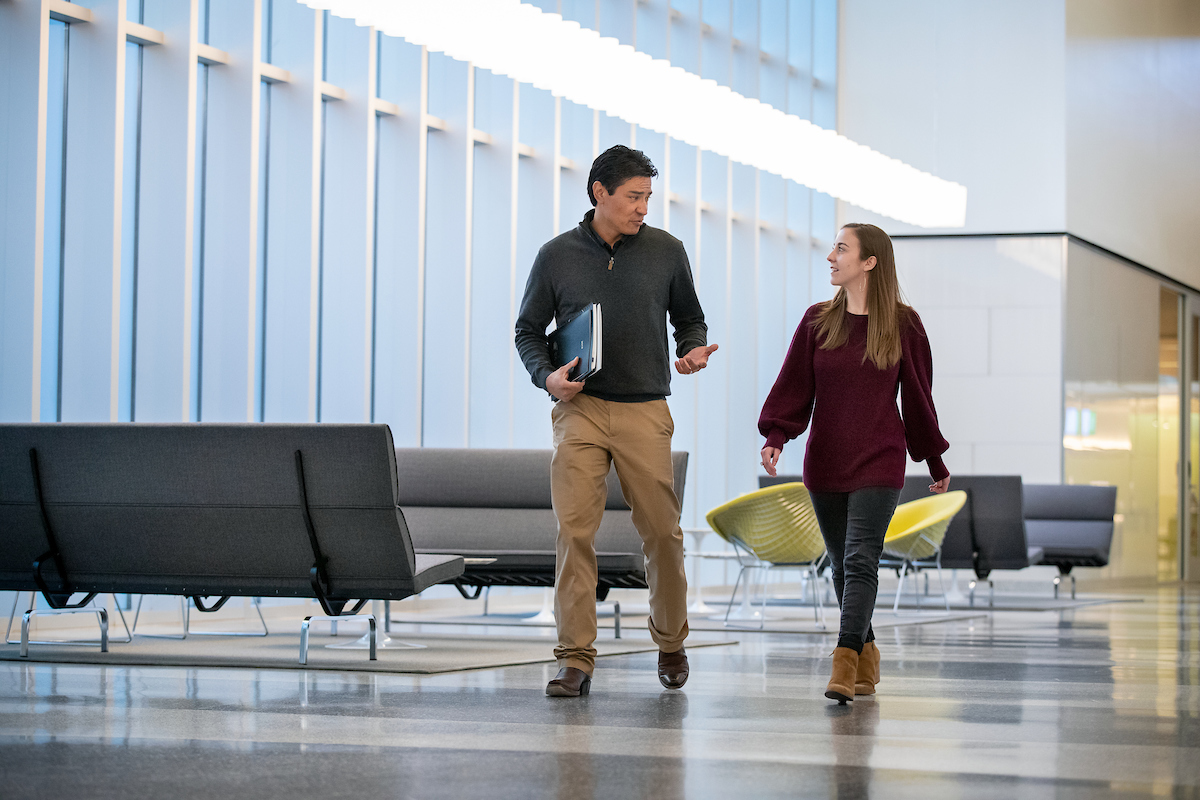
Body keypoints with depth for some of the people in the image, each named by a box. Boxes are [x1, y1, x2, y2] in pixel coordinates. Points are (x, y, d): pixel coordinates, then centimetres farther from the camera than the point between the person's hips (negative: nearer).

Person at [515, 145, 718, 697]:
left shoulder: (666, 251, 7)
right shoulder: (557, 256, 5)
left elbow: (689, 318, 18)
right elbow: (528, 330, 12)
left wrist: (694, 351, -4)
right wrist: (547, 376, -6)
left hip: (645, 410, 1)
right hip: (580, 408, -1)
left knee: (662, 532, 2)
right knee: (575, 530, -10)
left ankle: (671, 645, 24)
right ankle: (576, 659, -7)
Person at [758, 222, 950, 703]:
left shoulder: (903, 327, 0)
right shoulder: (818, 322, 5)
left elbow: (917, 397, 7)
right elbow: (793, 387, 3)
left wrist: (936, 463, 13)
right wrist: (775, 437, -13)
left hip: (878, 465, -3)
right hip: (825, 463, 4)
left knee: (860, 560, -15)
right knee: (842, 565, 9)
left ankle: (844, 666, -22)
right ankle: (866, 654, 24)